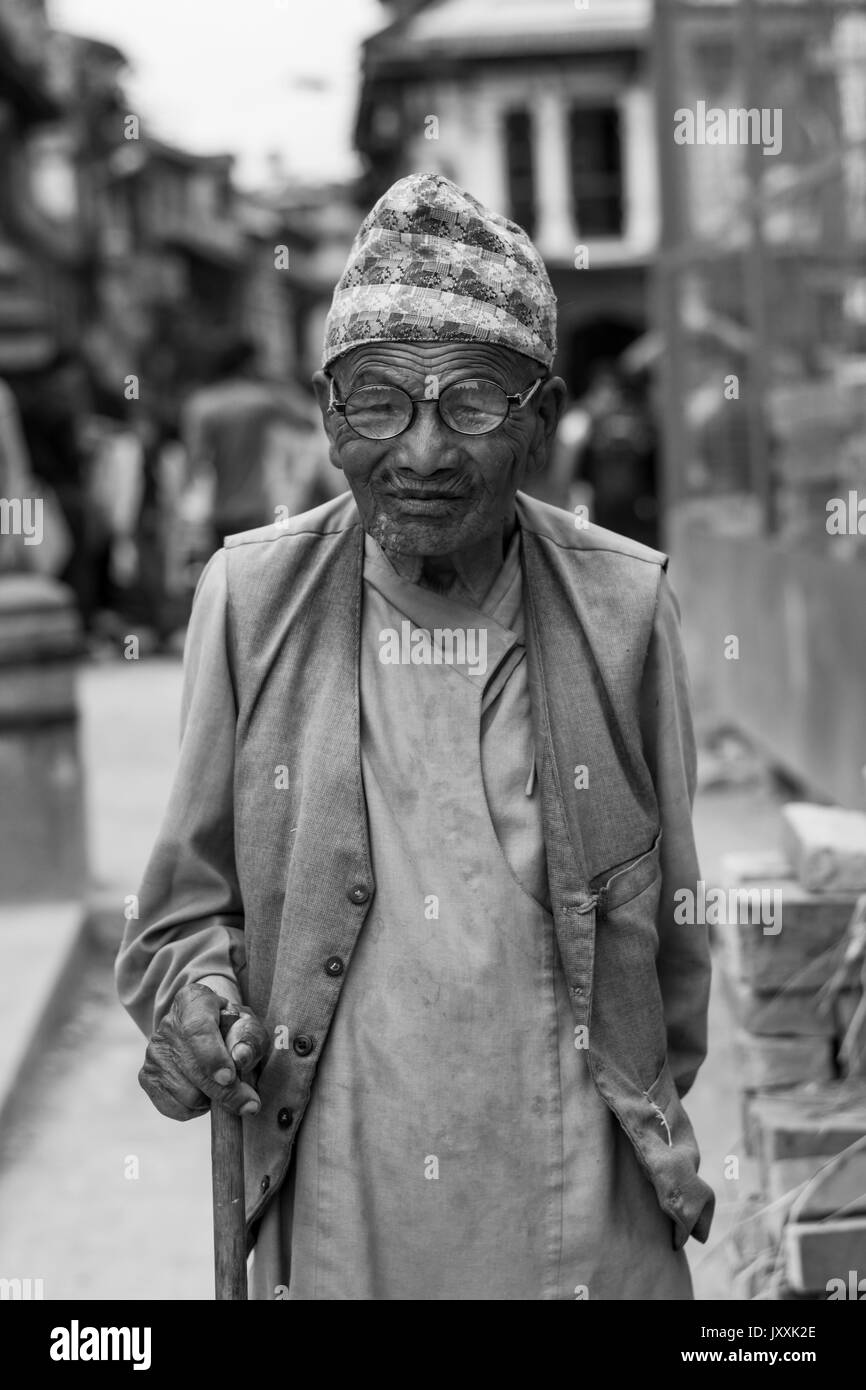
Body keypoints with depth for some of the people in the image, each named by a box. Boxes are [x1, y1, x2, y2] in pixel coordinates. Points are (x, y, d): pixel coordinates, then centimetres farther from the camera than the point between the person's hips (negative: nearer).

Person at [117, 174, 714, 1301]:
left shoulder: (626, 606, -4)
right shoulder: (249, 597, -3)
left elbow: (671, 921, 7)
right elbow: (192, 902, 5)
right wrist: (195, 990, -14)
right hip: (329, 1221, 1)